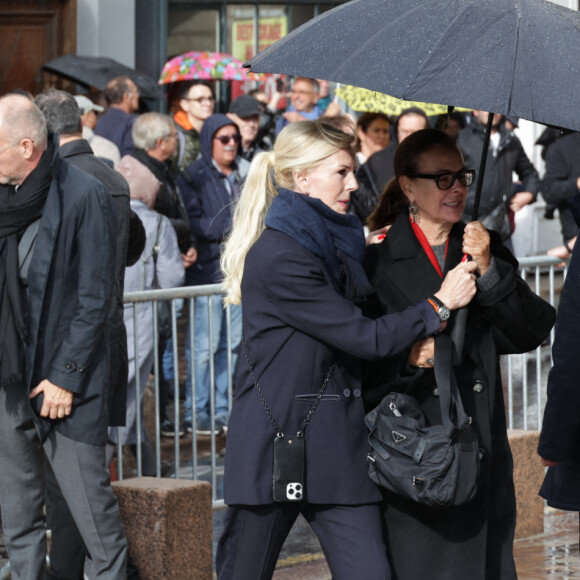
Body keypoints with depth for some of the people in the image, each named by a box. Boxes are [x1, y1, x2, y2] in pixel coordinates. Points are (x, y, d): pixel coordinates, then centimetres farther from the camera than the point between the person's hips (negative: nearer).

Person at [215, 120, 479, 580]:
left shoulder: (336, 242, 13)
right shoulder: (277, 257, -16)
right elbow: (366, 338, -14)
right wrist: (440, 304, -6)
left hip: (338, 446, 8)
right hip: (276, 444, -8)